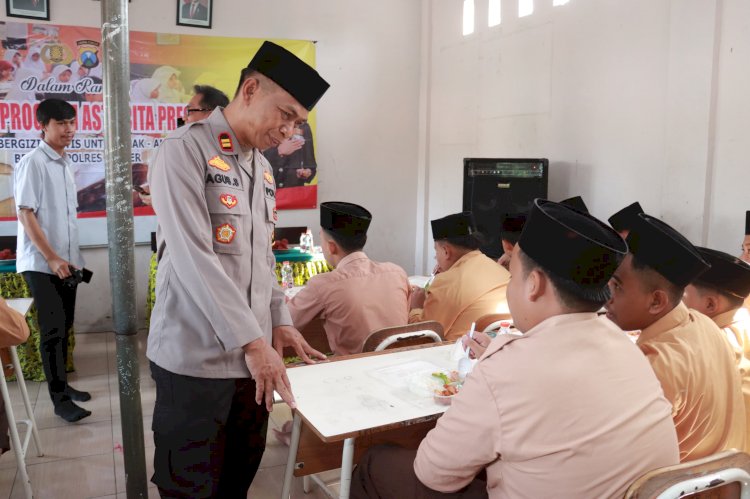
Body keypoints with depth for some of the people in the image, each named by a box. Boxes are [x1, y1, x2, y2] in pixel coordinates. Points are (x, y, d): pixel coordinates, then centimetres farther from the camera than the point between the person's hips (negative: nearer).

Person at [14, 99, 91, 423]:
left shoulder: (66, 164, 12)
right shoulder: (32, 163, -11)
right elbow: (25, 214, -15)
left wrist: (72, 257, 15)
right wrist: (52, 258, -18)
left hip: (67, 261, 7)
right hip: (41, 264, -7)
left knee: (64, 326, 14)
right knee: (52, 330, -3)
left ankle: (62, 384, 27)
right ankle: (59, 399, 5)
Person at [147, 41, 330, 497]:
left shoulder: (263, 168, 14)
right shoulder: (185, 150, -10)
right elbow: (192, 257, -20)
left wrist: (279, 322, 7)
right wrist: (251, 341, -22)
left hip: (252, 354, 7)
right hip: (195, 359, -7)